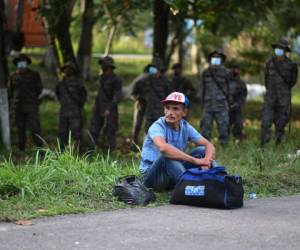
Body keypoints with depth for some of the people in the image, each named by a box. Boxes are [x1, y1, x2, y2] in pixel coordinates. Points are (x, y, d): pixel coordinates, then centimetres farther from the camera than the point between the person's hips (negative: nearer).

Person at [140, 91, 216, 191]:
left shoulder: (185, 127, -1)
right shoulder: (157, 126, -19)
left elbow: (208, 145, -5)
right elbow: (163, 147, -40)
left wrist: (206, 163, -29)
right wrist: (195, 160, -40)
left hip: (174, 173, 6)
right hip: (151, 175, -6)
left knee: (202, 151, -9)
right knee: (167, 155, -34)